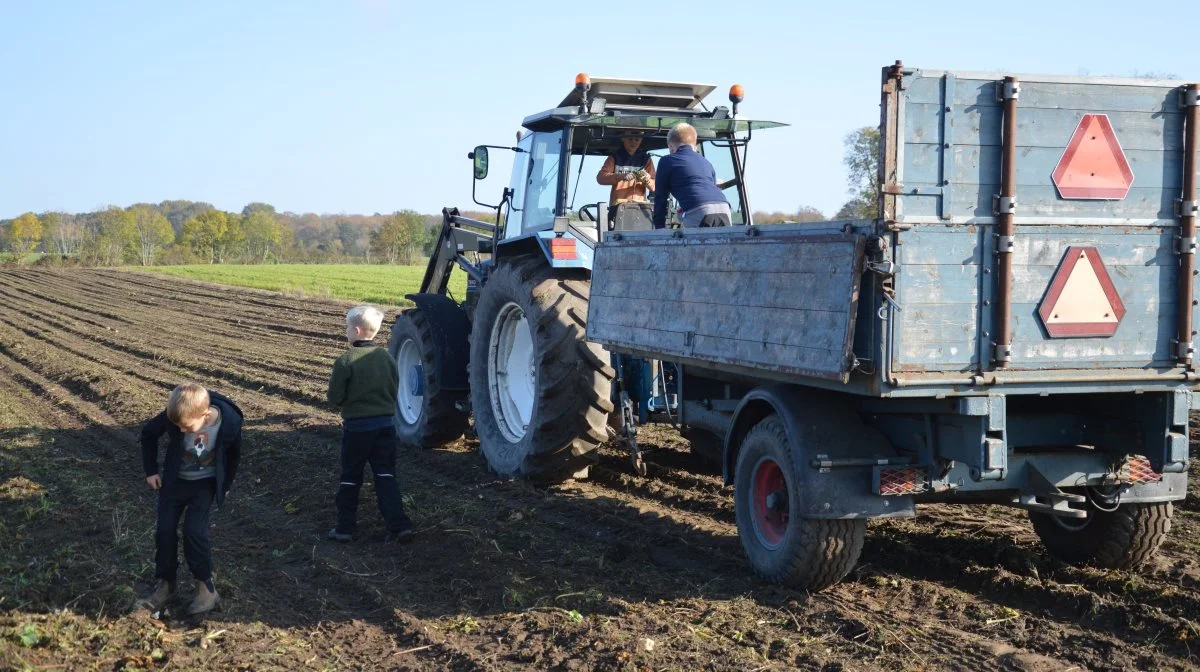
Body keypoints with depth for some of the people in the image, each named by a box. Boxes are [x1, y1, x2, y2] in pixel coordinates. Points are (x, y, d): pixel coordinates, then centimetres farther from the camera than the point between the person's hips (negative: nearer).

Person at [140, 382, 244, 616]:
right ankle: (165, 584, 13)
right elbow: (148, 433, -4)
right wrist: (151, 470, 1)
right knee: (164, 530, -3)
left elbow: (234, 455, -7)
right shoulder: (173, 417, -26)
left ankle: (206, 587, 0)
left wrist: (225, 485, 4)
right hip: (174, 479, 2)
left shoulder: (229, 422, -29)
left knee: (194, 530, -14)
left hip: (205, 483, -2)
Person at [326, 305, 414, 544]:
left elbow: (335, 397, -11)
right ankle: (399, 525, -3)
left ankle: (345, 528, 15)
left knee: (350, 478, 9)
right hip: (385, 424, 4)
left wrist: (349, 402, 9)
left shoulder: (346, 361, -14)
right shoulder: (387, 358, 2)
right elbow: (395, 391, 9)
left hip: (356, 426, -4)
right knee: (386, 476, 6)